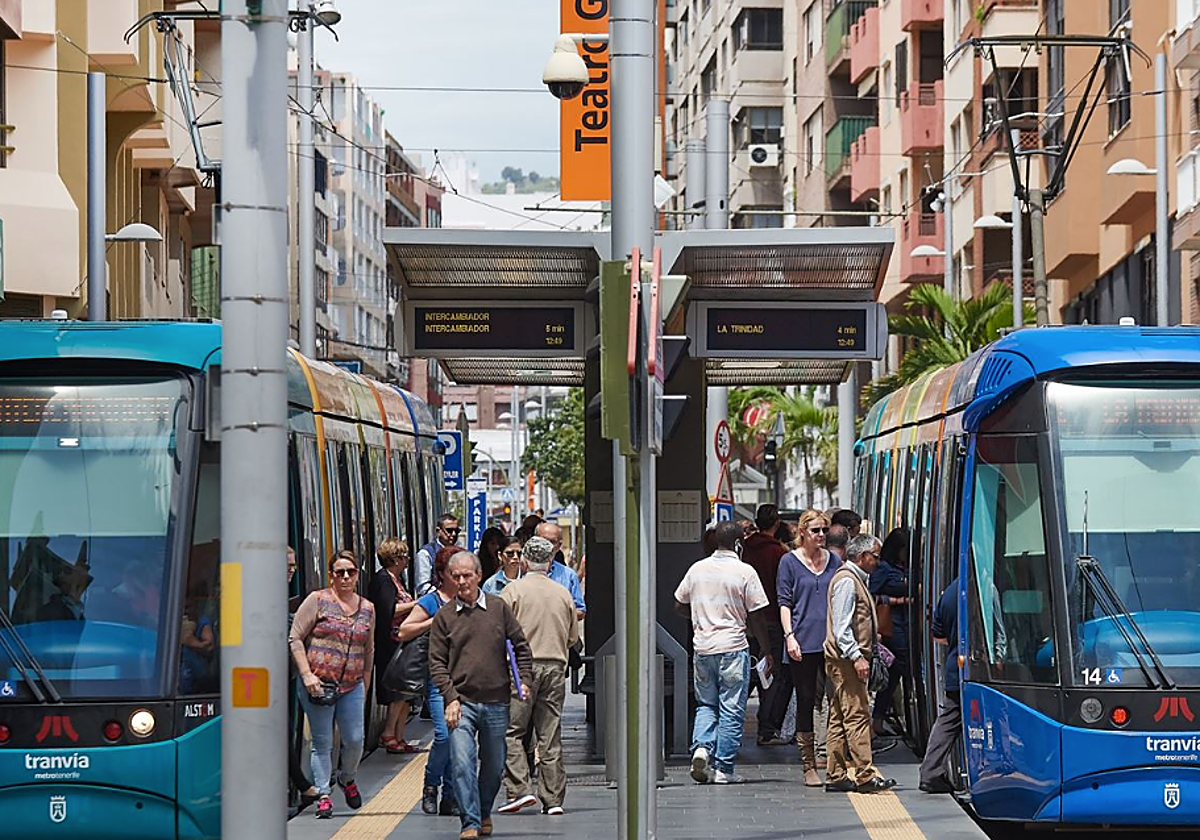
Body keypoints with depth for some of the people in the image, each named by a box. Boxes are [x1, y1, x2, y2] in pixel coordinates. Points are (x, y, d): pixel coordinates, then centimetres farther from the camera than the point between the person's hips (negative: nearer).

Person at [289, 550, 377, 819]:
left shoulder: (367, 608, 11)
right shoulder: (318, 600, -2)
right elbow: (295, 639, -4)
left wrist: (365, 687, 20)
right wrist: (307, 675, -12)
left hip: (352, 686, 3)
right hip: (318, 684, -3)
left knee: (355, 740, 3)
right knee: (322, 742, 0)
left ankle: (347, 779, 31)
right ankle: (323, 795, 9)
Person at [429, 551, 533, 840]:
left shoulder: (499, 608, 5)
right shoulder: (444, 617, 3)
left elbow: (521, 647, 11)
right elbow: (437, 663, 1)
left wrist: (524, 680, -2)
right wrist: (451, 698, -9)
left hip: (496, 702, 2)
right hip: (461, 702, -2)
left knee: (493, 766, 12)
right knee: (462, 763, -14)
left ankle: (484, 813, 33)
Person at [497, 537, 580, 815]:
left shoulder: (514, 591, -3)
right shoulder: (563, 594, 9)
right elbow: (573, 637, 15)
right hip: (555, 666, 4)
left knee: (511, 731, 1)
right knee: (550, 736, 6)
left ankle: (520, 790, -11)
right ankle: (553, 799, 6)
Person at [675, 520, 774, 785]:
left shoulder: (697, 569, 5)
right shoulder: (744, 572, -7)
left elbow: (680, 606, 14)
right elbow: (757, 616, -5)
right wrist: (767, 652, 4)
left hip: (702, 646, 4)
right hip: (733, 646, -4)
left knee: (706, 704, 17)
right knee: (731, 709, 2)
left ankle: (702, 747, -6)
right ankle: (724, 768, 2)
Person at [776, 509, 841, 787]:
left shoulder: (834, 561, 12)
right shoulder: (790, 561, 2)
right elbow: (784, 603, 0)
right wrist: (789, 636, -10)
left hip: (831, 642, 3)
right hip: (803, 643, -3)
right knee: (805, 702, 2)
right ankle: (809, 766, 6)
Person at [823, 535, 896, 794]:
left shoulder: (856, 579, 20)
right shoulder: (847, 581, -13)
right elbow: (841, 626, -19)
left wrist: (872, 636, 21)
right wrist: (856, 656, -23)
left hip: (848, 659, 11)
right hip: (844, 659, -11)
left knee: (840, 718, 10)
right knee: (858, 714, -12)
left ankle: (836, 776, 12)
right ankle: (865, 776, -14)